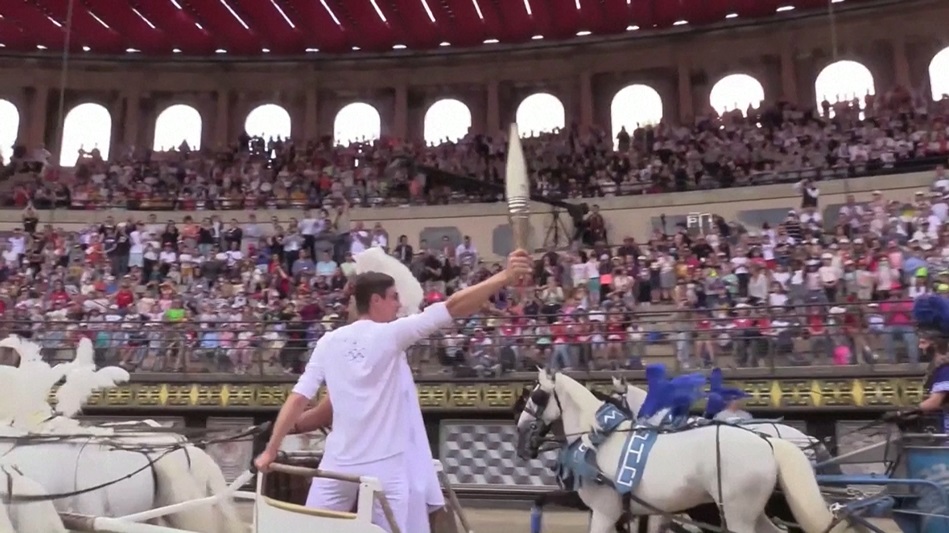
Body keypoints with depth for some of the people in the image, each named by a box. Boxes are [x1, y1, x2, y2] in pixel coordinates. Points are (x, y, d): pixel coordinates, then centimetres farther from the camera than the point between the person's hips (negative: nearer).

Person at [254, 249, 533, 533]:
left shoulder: (328, 341, 3)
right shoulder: (390, 334, -8)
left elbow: (298, 399, 2)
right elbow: (453, 307, -16)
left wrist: (271, 450, 10)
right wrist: (506, 276, -19)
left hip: (338, 464, 4)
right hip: (385, 466, -4)